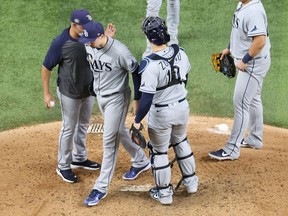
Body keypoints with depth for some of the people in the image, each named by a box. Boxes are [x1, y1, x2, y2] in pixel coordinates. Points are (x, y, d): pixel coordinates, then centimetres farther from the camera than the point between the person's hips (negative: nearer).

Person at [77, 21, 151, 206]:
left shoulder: (120, 52, -28)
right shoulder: (89, 46, -8)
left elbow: (137, 72, -17)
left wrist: (137, 100, -14)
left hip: (117, 98, -8)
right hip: (100, 96, 8)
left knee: (110, 140, -6)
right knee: (119, 131, 23)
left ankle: (101, 187, 1)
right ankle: (141, 161, 45)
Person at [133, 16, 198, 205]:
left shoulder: (150, 64, -28)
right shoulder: (180, 53, -9)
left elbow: (147, 99, -26)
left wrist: (137, 121, -13)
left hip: (161, 113, -6)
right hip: (183, 107, 6)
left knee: (159, 151, 14)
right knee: (181, 142, 29)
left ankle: (164, 193, 27)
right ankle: (191, 181, 41)